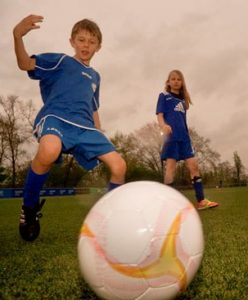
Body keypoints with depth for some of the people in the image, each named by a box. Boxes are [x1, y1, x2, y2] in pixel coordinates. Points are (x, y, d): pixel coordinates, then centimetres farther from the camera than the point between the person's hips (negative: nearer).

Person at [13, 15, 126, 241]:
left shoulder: (95, 76, 28)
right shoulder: (60, 61, 11)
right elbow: (25, 64, -5)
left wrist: (100, 137, 25)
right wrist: (18, 36, -23)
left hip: (84, 127, 6)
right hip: (55, 118, -5)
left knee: (119, 166, -10)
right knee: (49, 151, -40)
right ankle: (29, 207, -11)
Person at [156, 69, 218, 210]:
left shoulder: (183, 100, 24)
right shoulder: (164, 96, 9)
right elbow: (160, 114, -4)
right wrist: (163, 126, -26)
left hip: (184, 137, 6)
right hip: (171, 135, -5)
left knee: (194, 166, 0)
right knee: (171, 167, -9)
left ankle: (202, 200, 4)